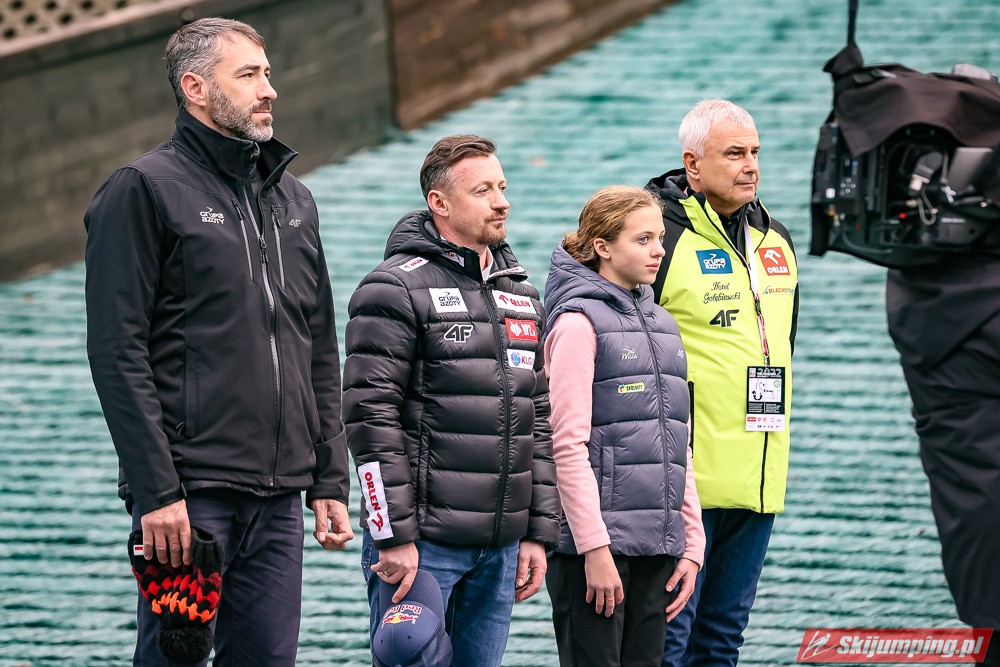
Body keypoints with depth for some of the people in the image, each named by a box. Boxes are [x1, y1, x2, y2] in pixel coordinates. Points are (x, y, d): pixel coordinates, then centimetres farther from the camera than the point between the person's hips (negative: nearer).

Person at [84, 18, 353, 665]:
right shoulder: (144, 189, -4)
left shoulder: (294, 200, 18)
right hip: (190, 494, -6)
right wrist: (157, 489, -17)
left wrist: (331, 480, 12)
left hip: (279, 497, 6)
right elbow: (118, 352, -11)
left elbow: (322, 357, 21)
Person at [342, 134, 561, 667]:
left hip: (501, 545, 7)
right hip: (420, 543, -7)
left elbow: (541, 423, 19)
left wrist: (539, 533, 12)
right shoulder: (396, 289, -6)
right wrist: (394, 536, -16)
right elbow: (371, 418, -12)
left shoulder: (522, 296, 17)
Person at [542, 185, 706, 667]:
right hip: (595, 543, -7)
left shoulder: (660, 324, 16)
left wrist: (692, 544, 13)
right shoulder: (580, 321, -7)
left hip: (656, 546, 7)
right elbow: (568, 445, -12)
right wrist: (595, 549, -17)